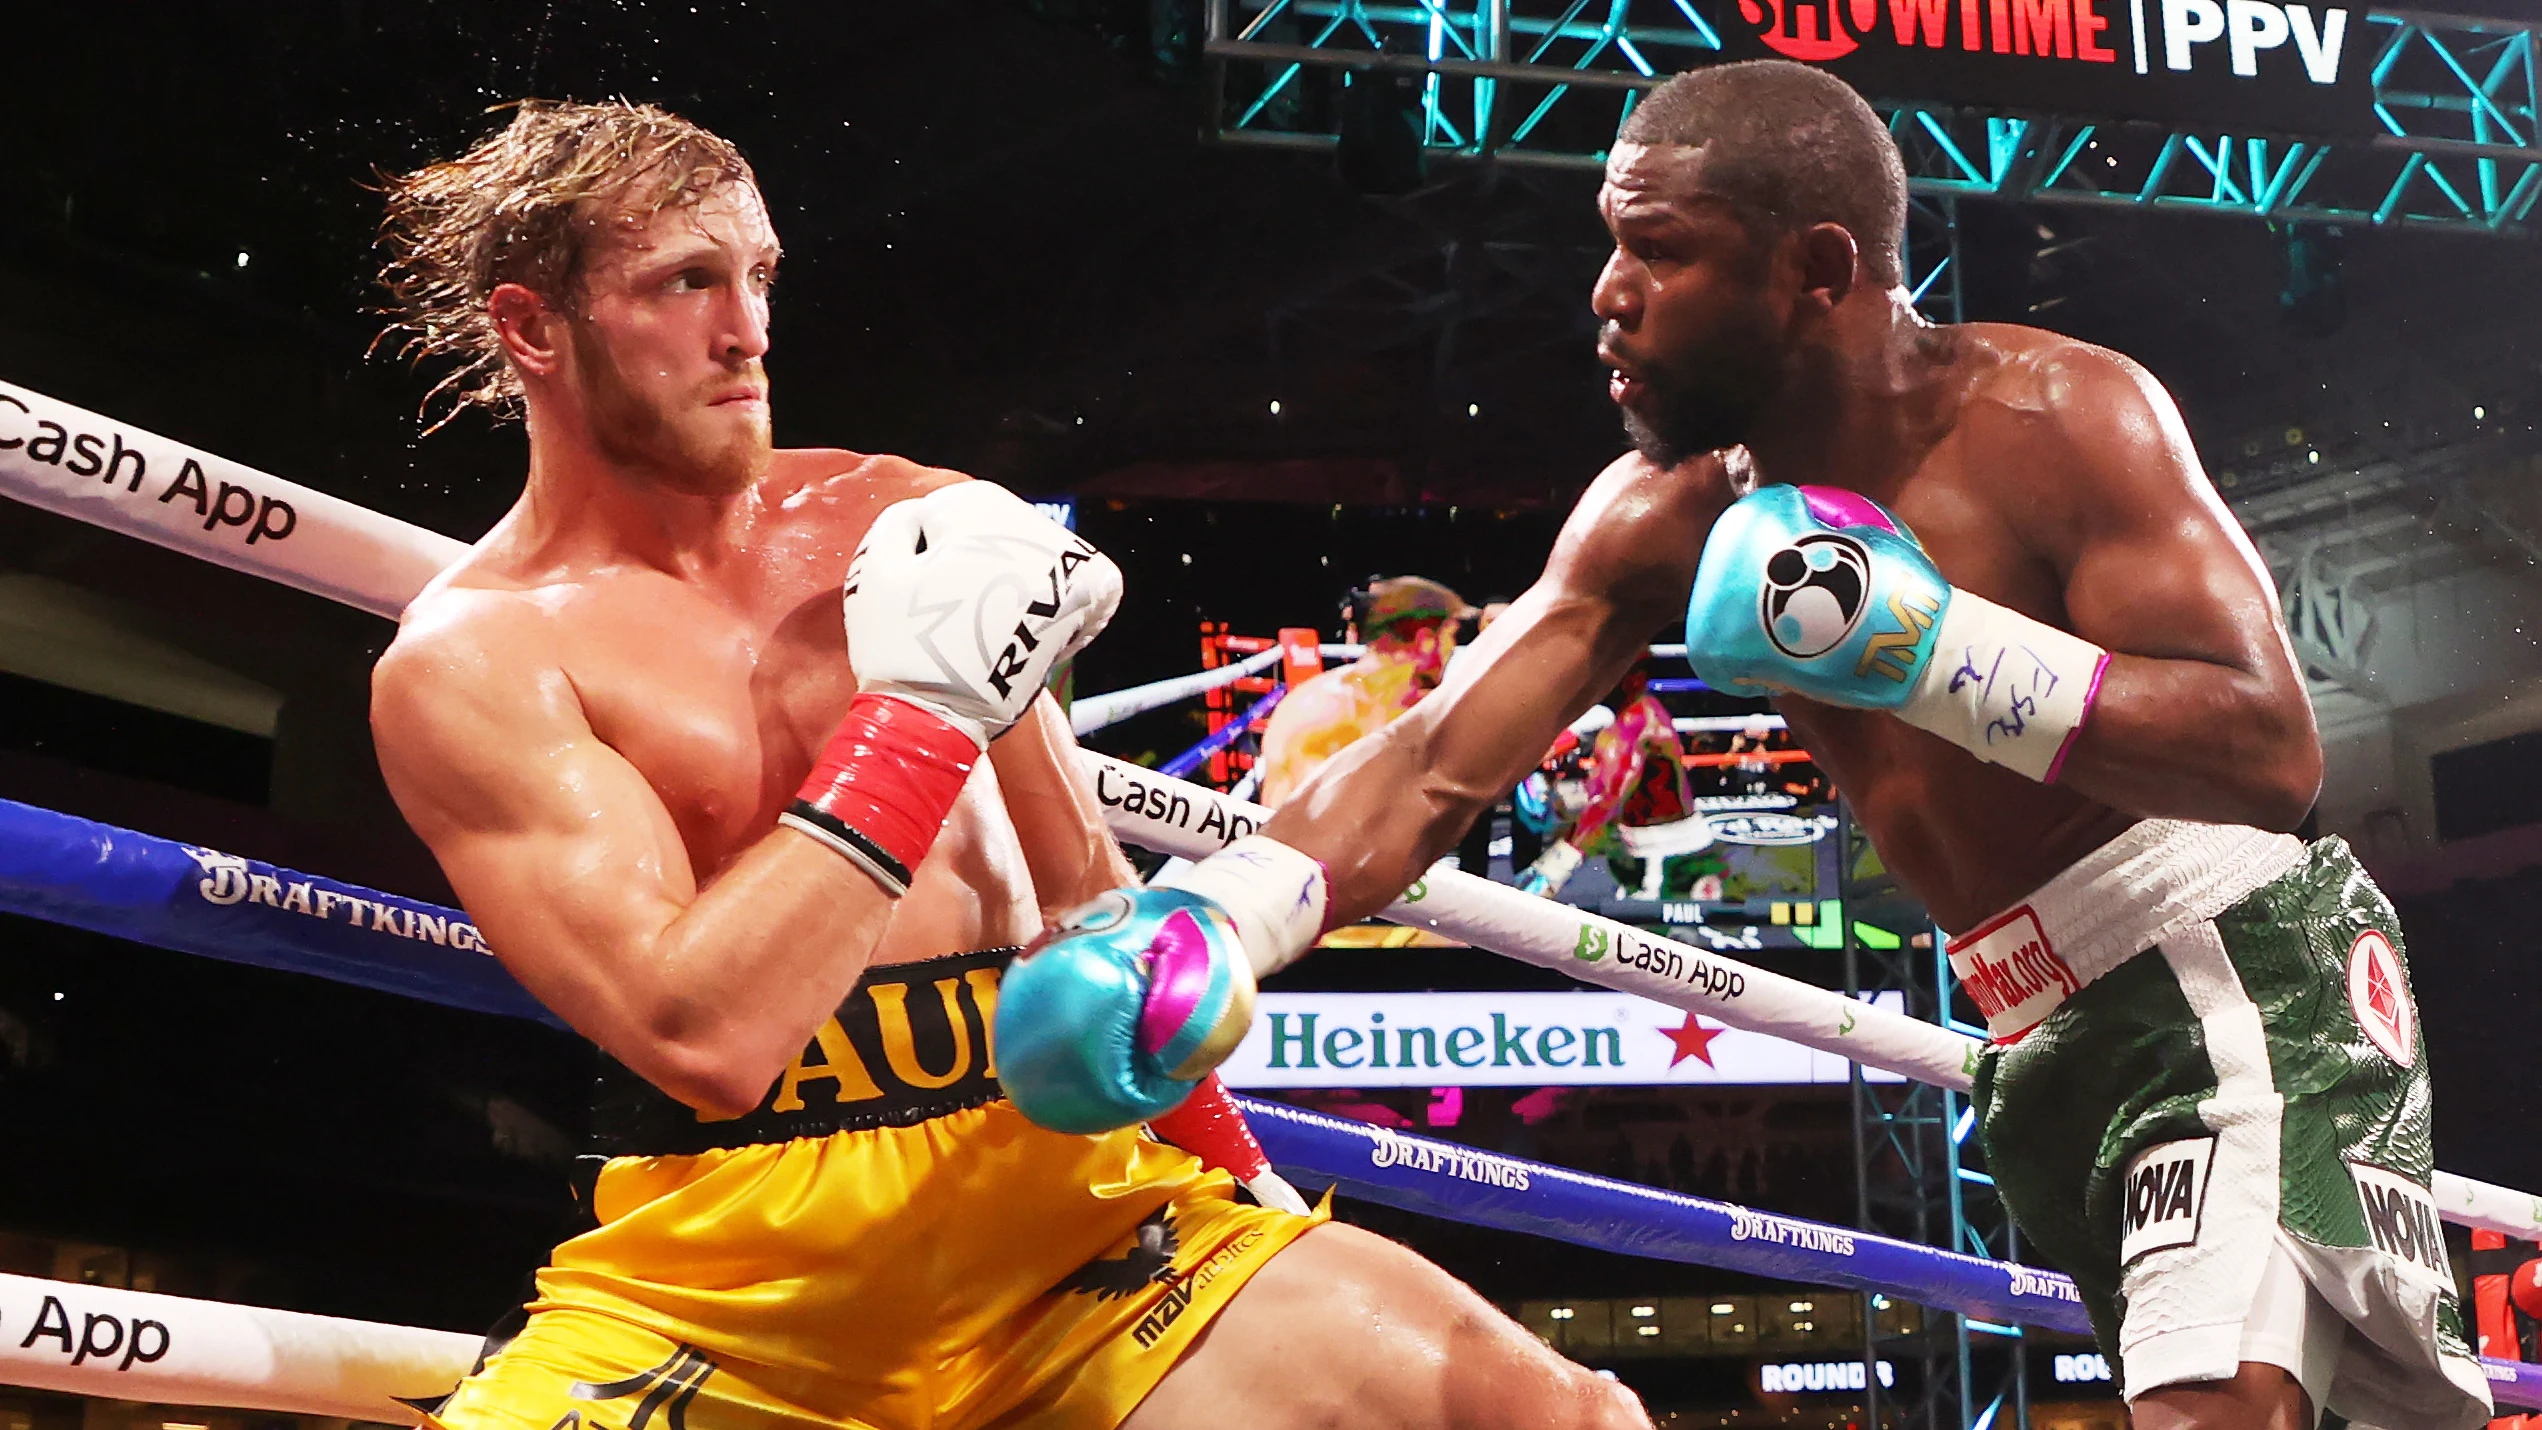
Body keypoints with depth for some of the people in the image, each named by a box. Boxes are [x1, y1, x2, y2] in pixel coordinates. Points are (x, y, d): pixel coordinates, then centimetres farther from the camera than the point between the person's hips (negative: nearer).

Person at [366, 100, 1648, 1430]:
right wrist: (920, 713, -16)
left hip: (1053, 1198, 4)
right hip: (727, 1280, -3)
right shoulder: (469, 661, -4)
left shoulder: (897, 521, 9)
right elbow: (702, 1040, -17)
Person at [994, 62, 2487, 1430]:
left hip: (2242, 976, -6)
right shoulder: (1665, 518, 1)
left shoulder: (2058, 415, -16)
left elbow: (2274, 749, -22)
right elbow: (1434, 765, -5)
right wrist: (1202, 921, -22)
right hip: (2047, 1048, 7)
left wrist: (1930, 649, -31)